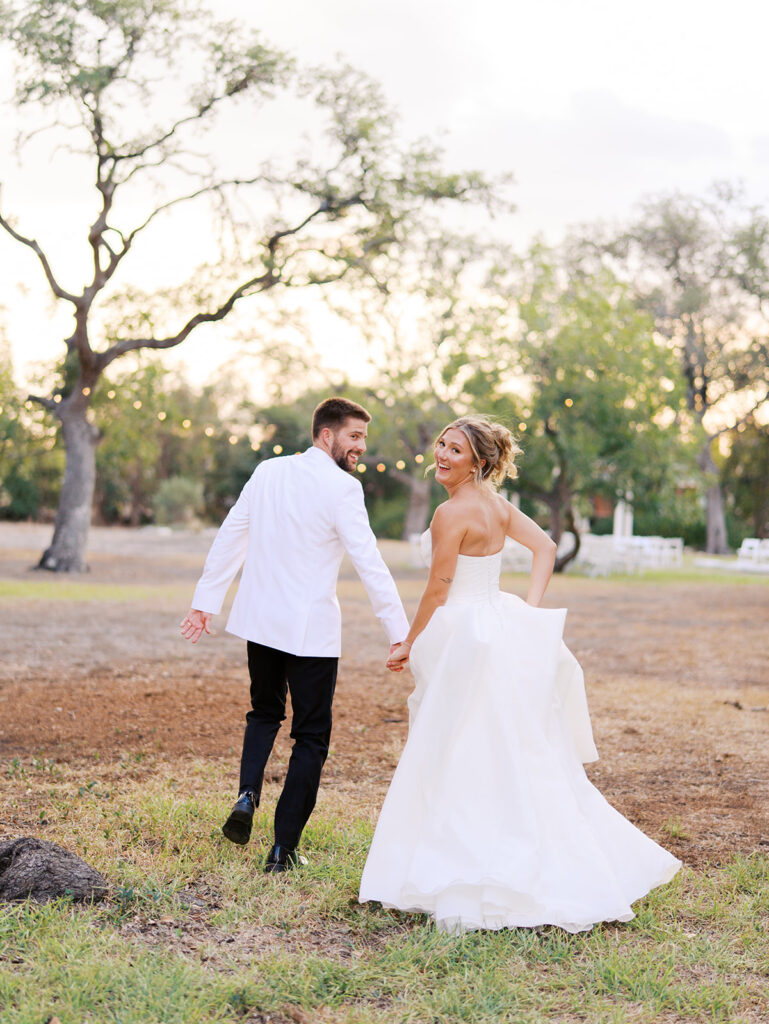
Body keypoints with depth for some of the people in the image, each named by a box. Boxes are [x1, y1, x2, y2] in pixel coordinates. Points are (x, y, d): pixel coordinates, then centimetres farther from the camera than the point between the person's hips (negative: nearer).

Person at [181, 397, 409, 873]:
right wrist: (400, 631, -13)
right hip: (311, 629, -5)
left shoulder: (268, 472, 5)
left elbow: (229, 538, 9)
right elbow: (369, 561, -17)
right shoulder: (342, 487, -14)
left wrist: (206, 601, 17)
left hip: (261, 620, 6)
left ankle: (248, 793, 2)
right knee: (311, 736, 7)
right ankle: (284, 849, 7)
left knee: (266, 711, 27)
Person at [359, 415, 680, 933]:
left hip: (465, 637, -9)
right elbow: (546, 547, 10)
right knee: (514, 759, 15)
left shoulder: (453, 512, -15)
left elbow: (438, 590, -14)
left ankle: (465, 878, 4)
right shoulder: (497, 504, 9)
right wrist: (531, 606, 2)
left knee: (461, 762, -1)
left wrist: (410, 644, -4)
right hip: (501, 630, 9)